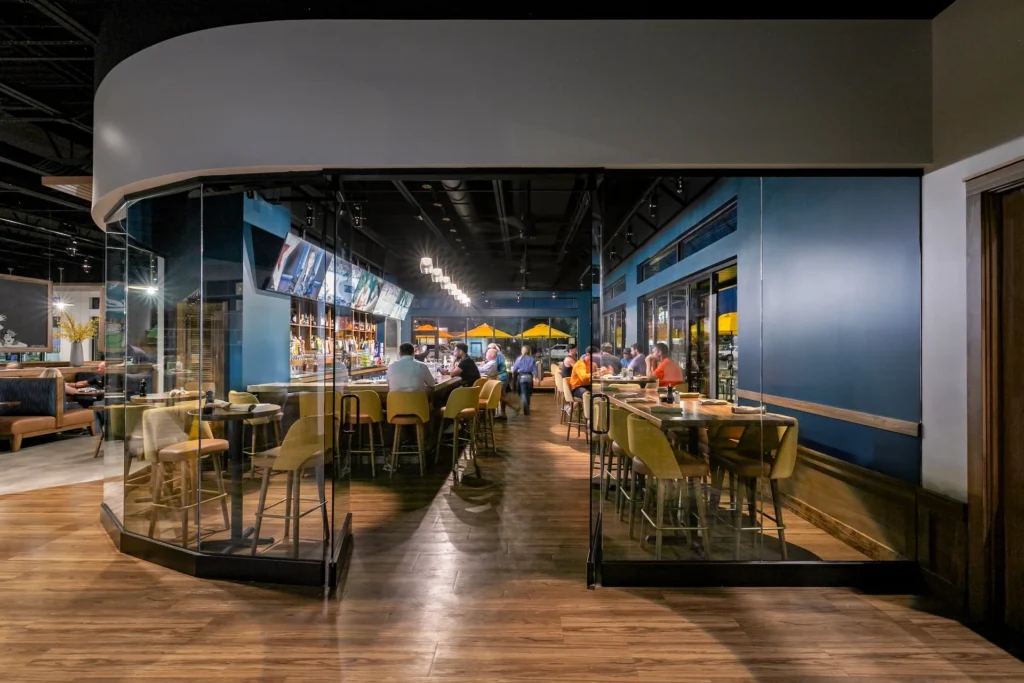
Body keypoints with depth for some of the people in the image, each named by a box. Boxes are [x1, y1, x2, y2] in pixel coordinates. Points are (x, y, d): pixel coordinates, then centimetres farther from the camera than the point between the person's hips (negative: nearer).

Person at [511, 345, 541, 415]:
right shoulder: (532, 359, 0)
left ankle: (526, 410, -12)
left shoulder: (519, 359, -3)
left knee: (523, 394, -1)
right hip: (529, 377, 3)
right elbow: (535, 369, -1)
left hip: (521, 377, -2)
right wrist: (537, 378, 2)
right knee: (528, 393, 19)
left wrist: (513, 374, 20)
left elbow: (514, 369, 0)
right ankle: (527, 408, 32)